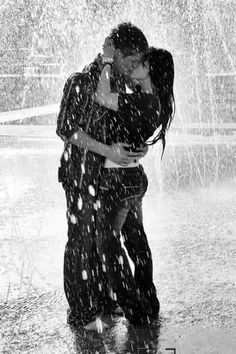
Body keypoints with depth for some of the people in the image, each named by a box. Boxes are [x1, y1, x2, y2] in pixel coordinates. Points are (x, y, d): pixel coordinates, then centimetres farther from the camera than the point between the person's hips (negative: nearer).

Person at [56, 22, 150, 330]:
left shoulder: (119, 80, 5)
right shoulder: (81, 82, -19)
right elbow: (65, 128, -19)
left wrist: (138, 146, -1)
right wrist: (107, 151, -26)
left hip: (109, 171, 8)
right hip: (83, 174, -8)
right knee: (82, 240, 3)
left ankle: (101, 299, 32)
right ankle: (79, 311, 17)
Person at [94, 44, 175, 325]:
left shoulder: (143, 101, -22)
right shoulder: (157, 102, 6)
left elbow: (102, 97, -28)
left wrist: (108, 61, -18)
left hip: (118, 180, -9)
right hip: (136, 176, 9)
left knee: (107, 242, 8)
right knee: (136, 240, 22)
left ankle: (136, 310, 15)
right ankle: (149, 303, 35)